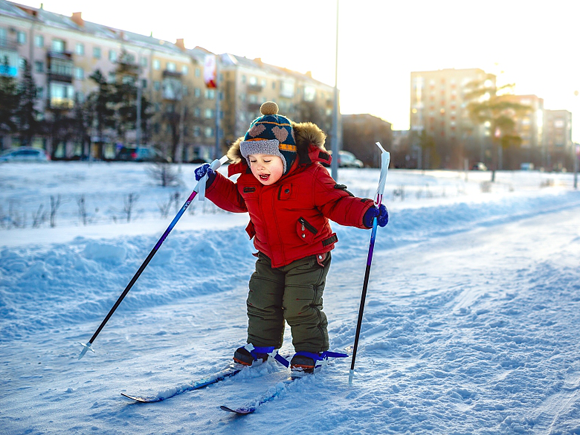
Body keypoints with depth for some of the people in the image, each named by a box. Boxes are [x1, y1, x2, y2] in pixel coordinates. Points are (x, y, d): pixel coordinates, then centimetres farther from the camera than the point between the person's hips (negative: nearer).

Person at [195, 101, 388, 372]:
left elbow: (337, 203, -17)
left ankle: (312, 350, 16)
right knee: (261, 302, 10)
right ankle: (261, 344, 32)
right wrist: (213, 182, 6)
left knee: (299, 306, -5)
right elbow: (235, 200, 17)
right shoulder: (248, 181, -3)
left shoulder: (311, 177, -21)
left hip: (308, 257, -6)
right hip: (269, 257, 6)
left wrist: (366, 213, -31)